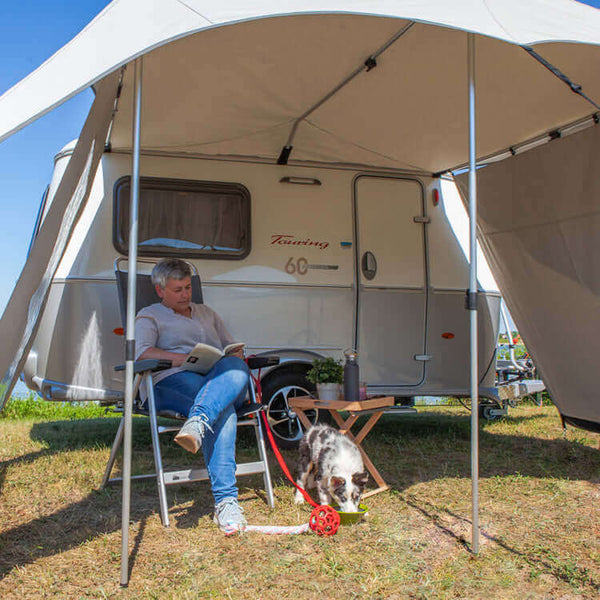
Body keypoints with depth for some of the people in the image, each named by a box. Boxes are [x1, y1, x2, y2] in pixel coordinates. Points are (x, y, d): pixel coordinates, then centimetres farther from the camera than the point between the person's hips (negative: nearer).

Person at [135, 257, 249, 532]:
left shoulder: (206, 313, 35)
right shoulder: (149, 316, 20)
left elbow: (233, 347, 30)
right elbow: (142, 352, -1)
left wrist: (234, 357, 3)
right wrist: (184, 359, -14)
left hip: (221, 381, 4)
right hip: (172, 382, -4)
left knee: (235, 368, -36)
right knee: (223, 409, -37)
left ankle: (197, 423, -56)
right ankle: (225, 500, -45)